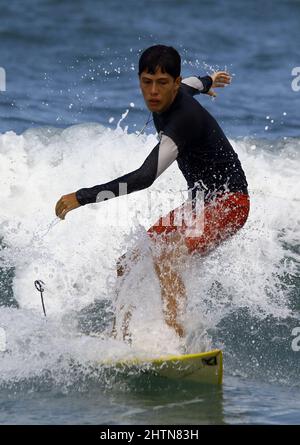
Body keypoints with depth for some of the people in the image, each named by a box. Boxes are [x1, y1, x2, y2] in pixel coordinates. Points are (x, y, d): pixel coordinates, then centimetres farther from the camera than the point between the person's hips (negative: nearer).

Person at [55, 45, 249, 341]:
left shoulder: (185, 119, -30)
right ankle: (124, 335, 18)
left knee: (164, 259, -31)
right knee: (128, 265, 7)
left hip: (228, 204, -10)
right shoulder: (162, 101, -2)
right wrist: (206, 82, 50)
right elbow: (189, 85, 25)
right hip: (199, 205, 10)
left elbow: (145, 177, -37)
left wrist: (82, 197, -39)